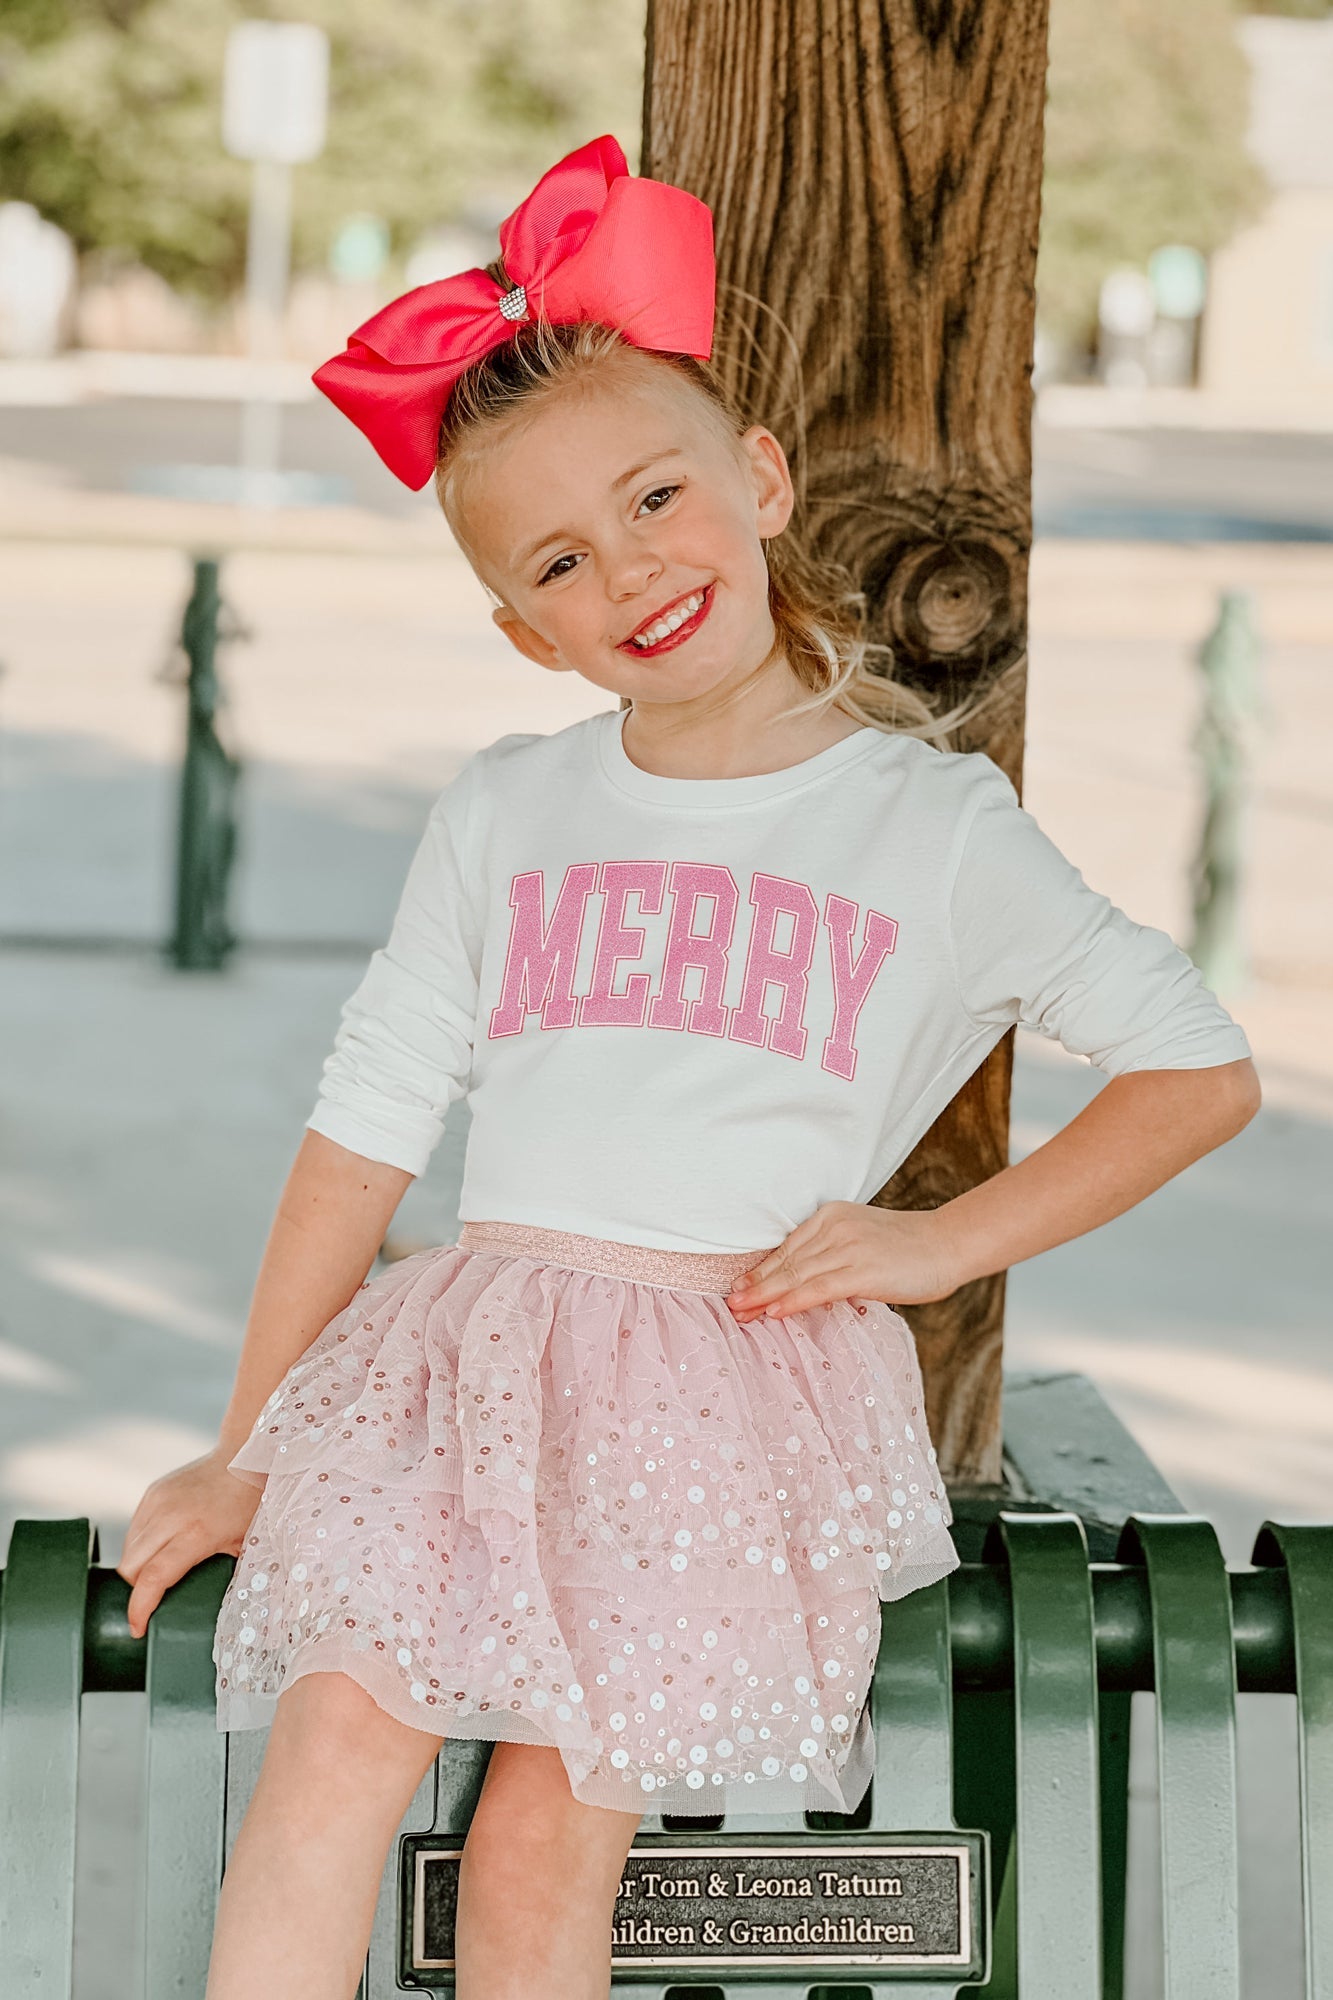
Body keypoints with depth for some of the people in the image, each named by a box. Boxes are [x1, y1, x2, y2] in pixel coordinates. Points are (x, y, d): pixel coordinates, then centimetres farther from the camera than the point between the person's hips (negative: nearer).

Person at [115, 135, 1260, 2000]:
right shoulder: (506, 812, 12)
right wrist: (247, 1452, 11)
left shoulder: (934, 825, 6)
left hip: (747, 1378, -2)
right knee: (336, 1738, -24)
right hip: (470, 1360, 2)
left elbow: (1203, 1069, 11)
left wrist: (947, 1238, 0)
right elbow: (368, 1124, 12)